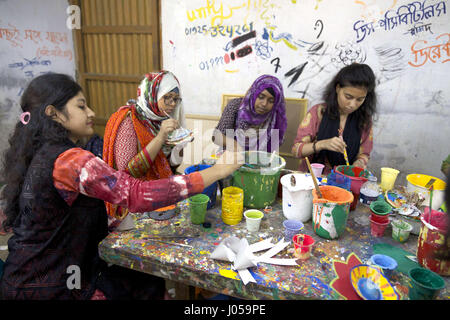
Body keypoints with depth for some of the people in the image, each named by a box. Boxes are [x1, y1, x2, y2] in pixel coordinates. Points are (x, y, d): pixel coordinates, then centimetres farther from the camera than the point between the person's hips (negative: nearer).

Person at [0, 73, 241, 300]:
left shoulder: (36, 154, 2)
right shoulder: (69, 161, -28)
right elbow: (139, 195, -35)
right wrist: (218, 171, -31)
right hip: (51, 289, -8)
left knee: (149, 280, 17)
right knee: (150, 284, 10)